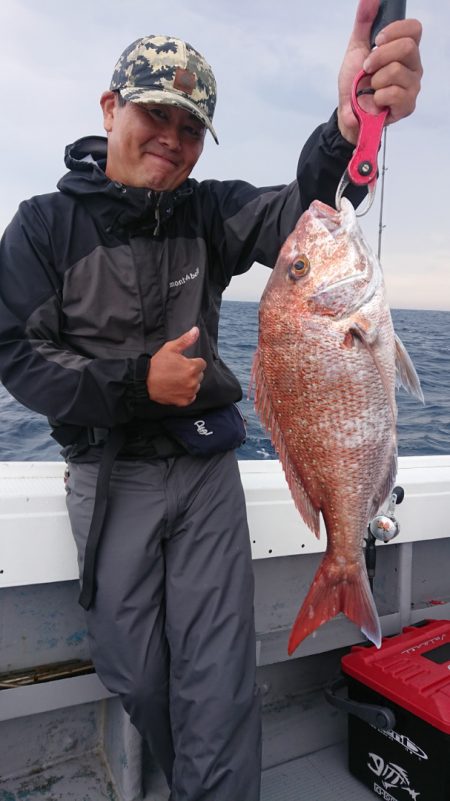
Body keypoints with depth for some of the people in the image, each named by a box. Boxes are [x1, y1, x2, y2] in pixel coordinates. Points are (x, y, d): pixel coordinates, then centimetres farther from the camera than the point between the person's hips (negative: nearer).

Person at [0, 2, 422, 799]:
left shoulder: (208, 211, 0)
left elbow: (296, 211, -20)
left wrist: (352, 127, -40)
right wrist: (136, 381, -17)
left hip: (207, 469, 1)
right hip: (110, 474, 0)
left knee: (219, 679, 4)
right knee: (135, 675, 12)